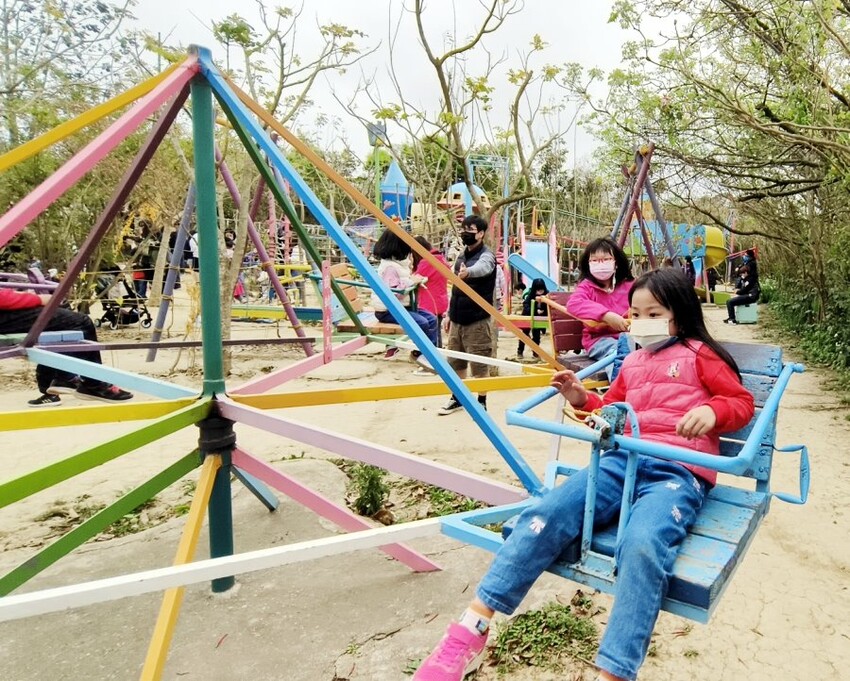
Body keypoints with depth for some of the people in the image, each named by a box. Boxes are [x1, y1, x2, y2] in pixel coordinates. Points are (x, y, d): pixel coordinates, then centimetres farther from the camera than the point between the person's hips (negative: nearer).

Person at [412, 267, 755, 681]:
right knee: (546, 514, -21)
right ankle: (471, 632, -20)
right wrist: (582, 400, 15)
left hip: (677, 472, -4)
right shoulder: (632, 361, 27)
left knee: (643, 545, -38)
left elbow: (742, 402, 10)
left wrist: (712, 411, -12)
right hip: (622, 460, 4)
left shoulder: (699, 354, 13)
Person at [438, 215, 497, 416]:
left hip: (478, 321, -7)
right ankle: (457, 398, 29)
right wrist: (450, 314, 17)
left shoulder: (486, 256, -11)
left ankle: (481, 402, 15)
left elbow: (481, 268, -37)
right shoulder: (461, 256, 12)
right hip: (457, 320, 7)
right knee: (455, 363, 14)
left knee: (480, 366, 1)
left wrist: (468, 272, -58)